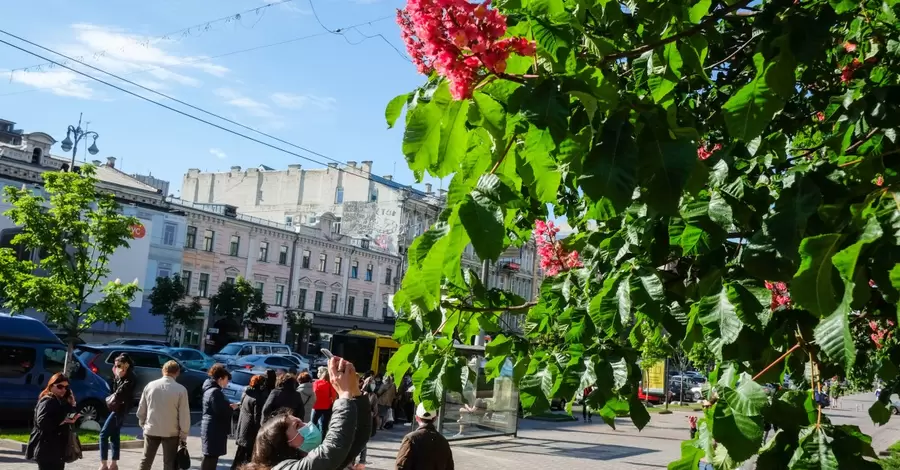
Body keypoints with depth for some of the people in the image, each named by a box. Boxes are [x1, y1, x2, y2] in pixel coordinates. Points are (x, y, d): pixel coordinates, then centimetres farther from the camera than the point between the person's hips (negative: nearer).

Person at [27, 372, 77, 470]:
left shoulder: (63, 401, 16)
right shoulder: (47, 401, -13)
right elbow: (42, 422, -26)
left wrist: (72, 418, 1)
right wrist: (62, 421, -26)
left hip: (57, 449, 10)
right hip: (47, 450, -10)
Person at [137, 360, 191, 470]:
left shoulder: (150, 386, -2)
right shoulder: (181, 389, -11)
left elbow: (141, 410, 4)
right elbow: (184, 415, -10)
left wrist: (143, 424, 19)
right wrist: (183, 435, -1)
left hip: (151, 430, 3)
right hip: (171, 432, -3)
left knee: (146, 460, 17)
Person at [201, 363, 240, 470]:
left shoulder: (210, 389, 14)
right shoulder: (215, 392, -18)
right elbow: (221, 411, -23)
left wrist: (229, 406, 7)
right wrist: (231, 407, -7)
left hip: (211, 428, 11)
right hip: (214, 429, -11)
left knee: (211, 456, 18)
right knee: (211, 457, -6)